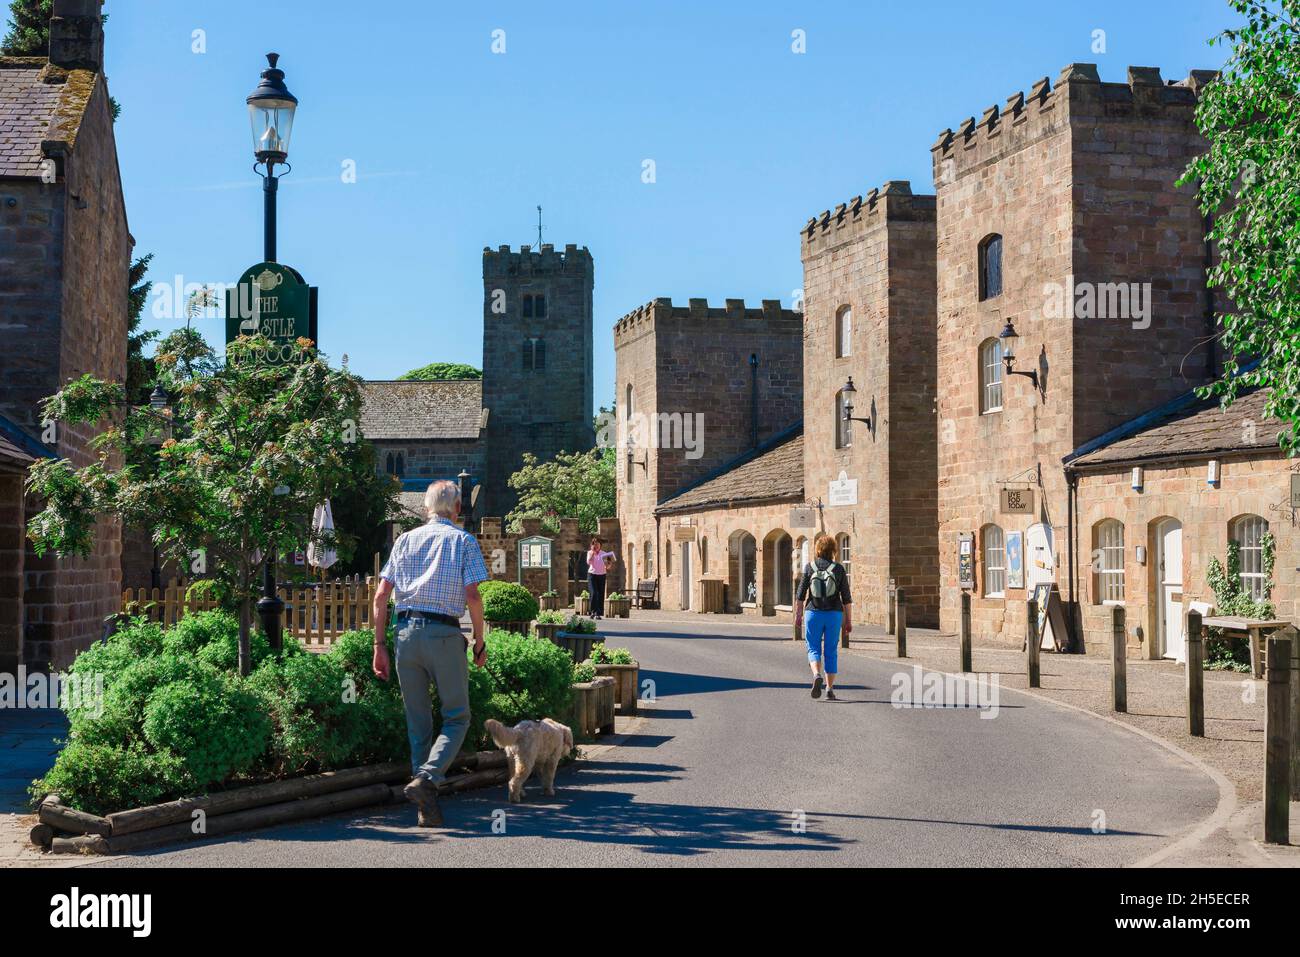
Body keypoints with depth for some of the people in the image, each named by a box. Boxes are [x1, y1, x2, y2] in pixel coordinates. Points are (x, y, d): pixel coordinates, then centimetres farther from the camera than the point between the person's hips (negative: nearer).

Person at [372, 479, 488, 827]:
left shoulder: (405, 540, 14)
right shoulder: (464, 541, 4)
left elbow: (381, 595, 7)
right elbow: (473, 596, -6)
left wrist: (380, 645, 10)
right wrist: (480, 642, 3)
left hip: (406, 632, 4)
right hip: (444, 633, -4)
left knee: (418, 722, 11)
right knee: (457, 718, 6)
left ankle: (427, 808, 12)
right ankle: (425, 778, -17)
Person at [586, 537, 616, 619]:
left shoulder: (604, 554, 7)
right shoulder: (590, 553, 3)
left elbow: (609, 563, 8)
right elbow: (588, 562, -13)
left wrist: (608, 566, -14)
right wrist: (592, 553, -13)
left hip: (602, 575, 2)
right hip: (592, 575, -2)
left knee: (601, 595, -1)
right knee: (594, 593, -15)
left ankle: (599, 613, 4)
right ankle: (593, 611, -7)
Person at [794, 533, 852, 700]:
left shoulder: (809, 567, -2)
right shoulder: (839, 569, -2)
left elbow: (800, 594, -2)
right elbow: (846, 598, -2)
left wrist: (798, 615, 5)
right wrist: (848, 620, 4)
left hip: (814, 613, 0)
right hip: (834, 614, 0)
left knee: (814, 649, 8)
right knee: (831, 652, 10)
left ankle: (817, 676, -20)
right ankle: (830, 689, 10)